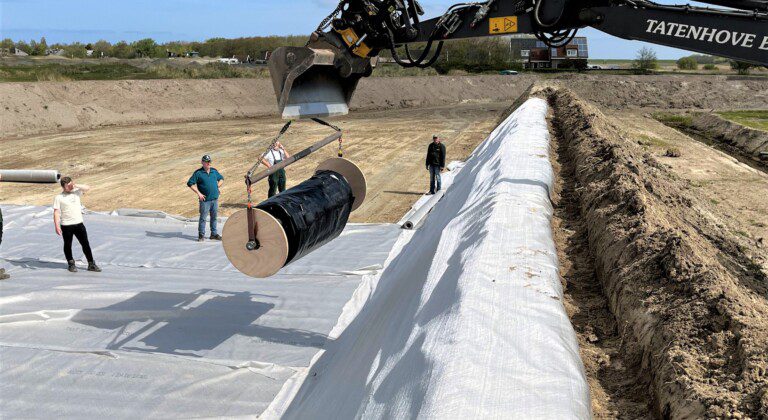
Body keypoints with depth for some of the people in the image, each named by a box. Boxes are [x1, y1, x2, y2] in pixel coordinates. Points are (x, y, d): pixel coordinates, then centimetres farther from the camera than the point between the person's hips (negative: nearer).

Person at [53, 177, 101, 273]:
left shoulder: (76, 192, 5)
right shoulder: (59, 198, -5)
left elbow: (87, 188, -2)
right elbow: (56, 212, -7)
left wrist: (76, 186, -14)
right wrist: (57, 226, -14)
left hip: (79, 223, 3)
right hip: (66, 225, -3)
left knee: (86, 244, 5)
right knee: (68, 245, 10)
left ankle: (91, 264, 11)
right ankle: (71, 264, 25)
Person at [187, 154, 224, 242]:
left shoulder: (214, 171, 10)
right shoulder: (198, 173, -5)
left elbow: (221, 179, 25)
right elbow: (190, 183, -6)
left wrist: (217, 187, 10)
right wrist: (199, 193, -11)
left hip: (215, 198, 5)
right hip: (205, 199, -5)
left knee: (214, 217, 12)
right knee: (203, 217, -2)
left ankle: (214, 234, 21)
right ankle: (201, 235, 6)